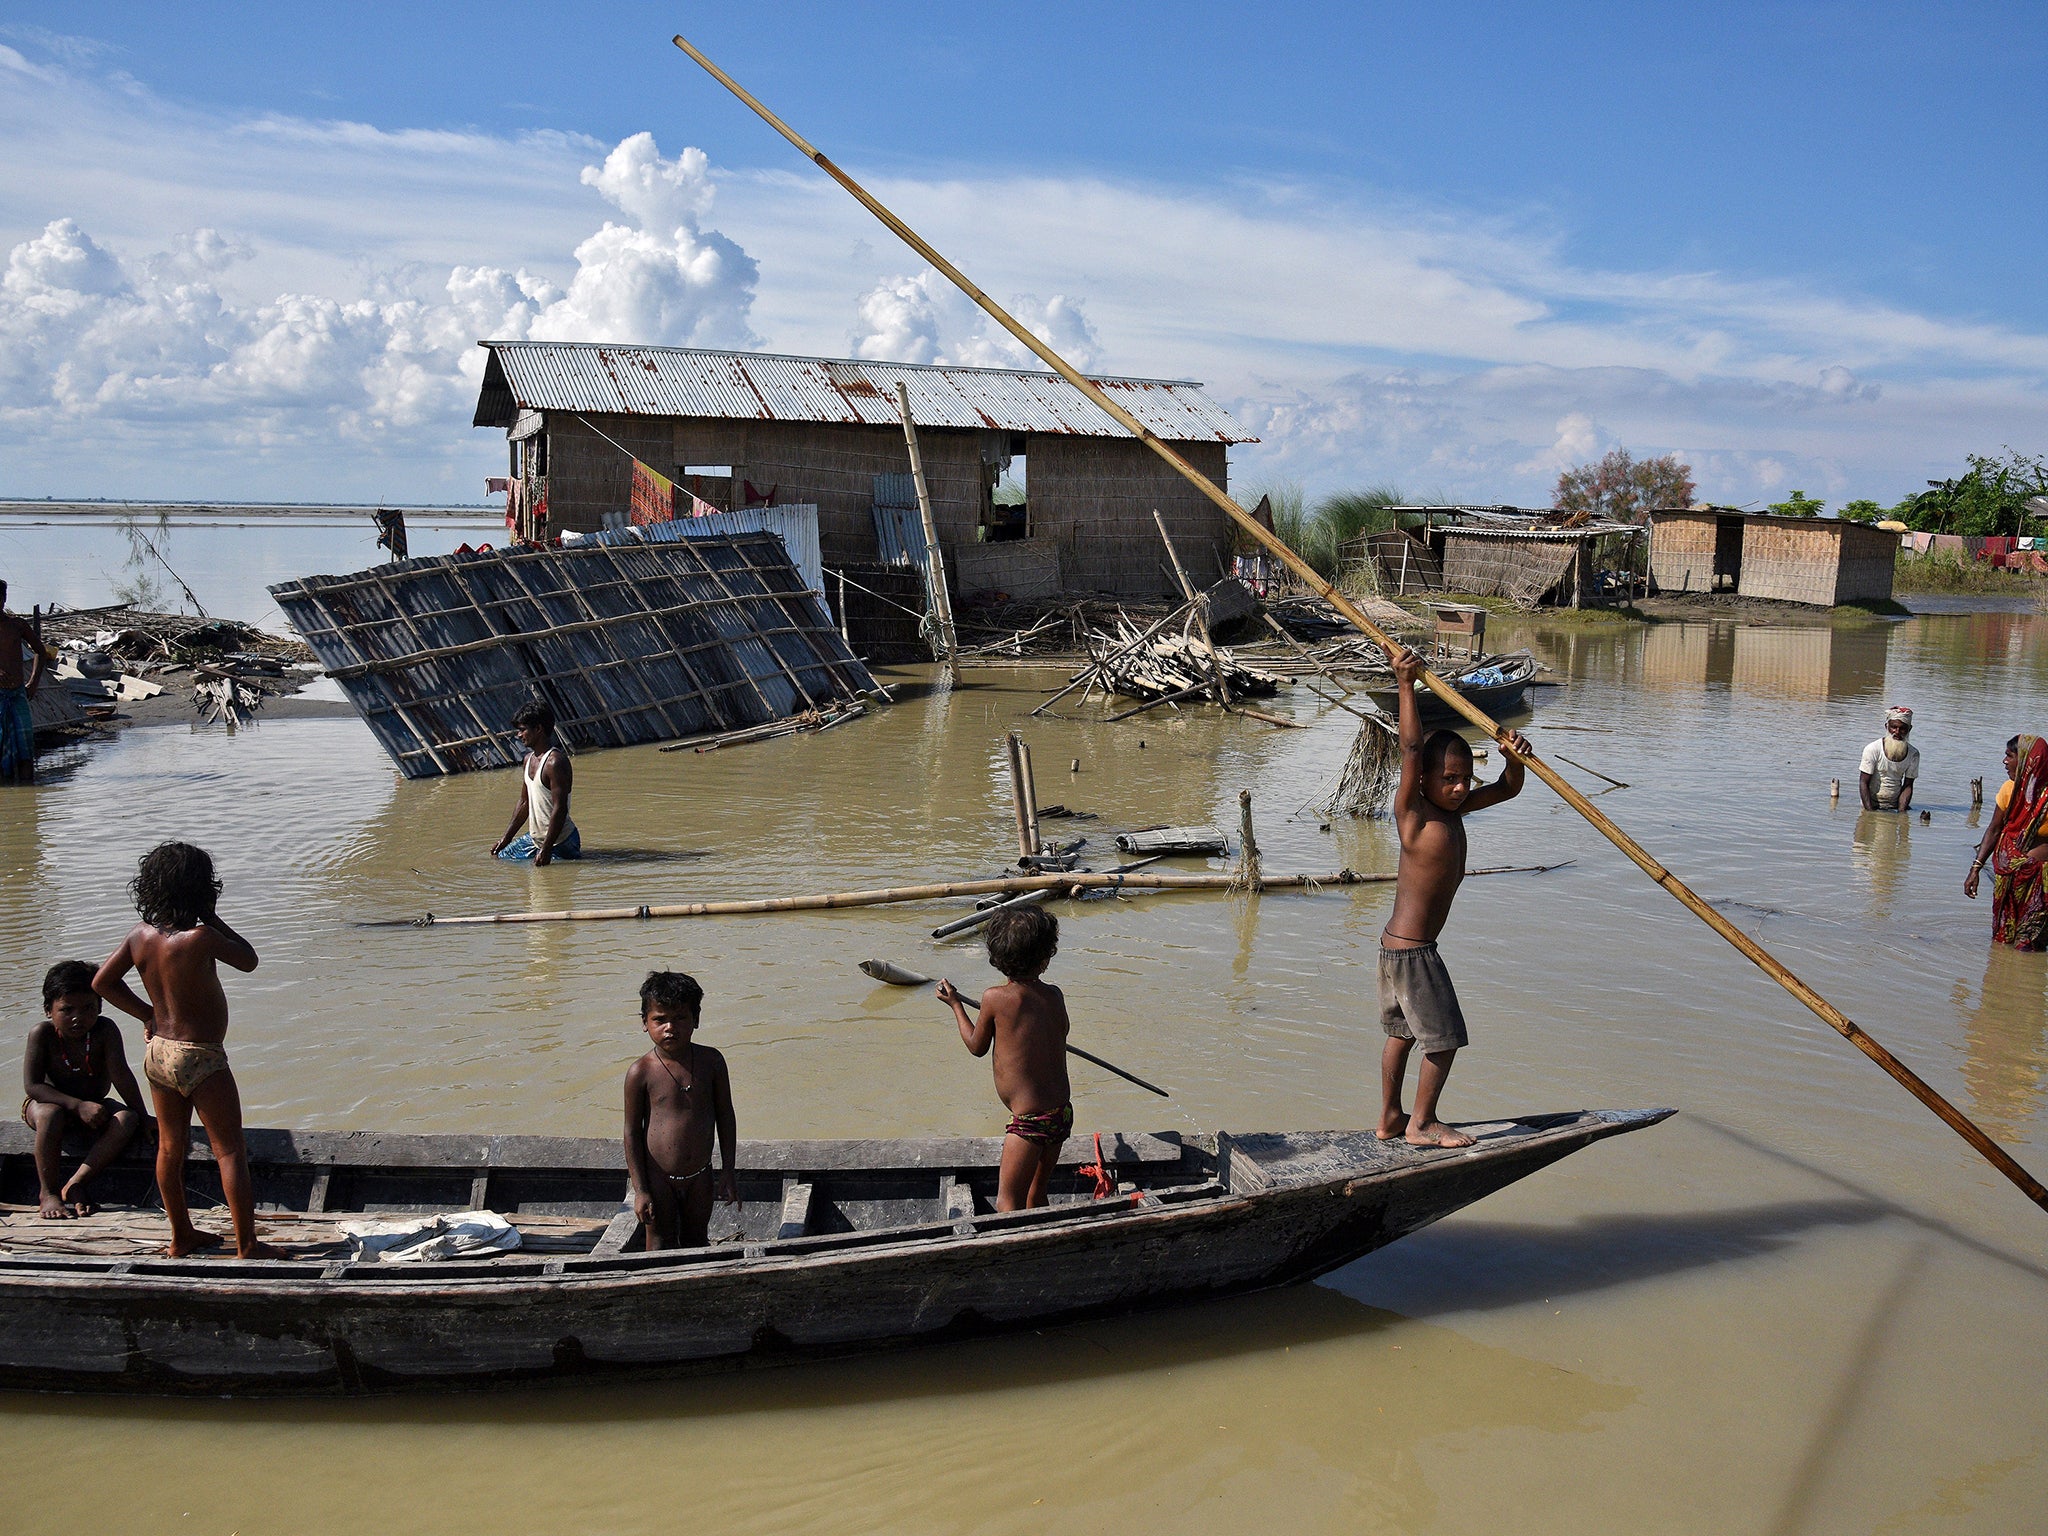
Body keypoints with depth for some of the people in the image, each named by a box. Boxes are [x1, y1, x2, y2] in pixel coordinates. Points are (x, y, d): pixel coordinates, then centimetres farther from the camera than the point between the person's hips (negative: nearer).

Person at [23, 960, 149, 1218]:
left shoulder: (105, 1030, -18)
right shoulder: (42, 1034, -19)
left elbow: (120, 1075, -18)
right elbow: (32, 1086, -22)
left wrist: (143, 1117, -18)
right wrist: (78, 1105, -31)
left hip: (92, 1105, 2)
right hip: (46, 1103, -2)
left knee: (126, 1120, -26)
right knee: (51, 1115, -36)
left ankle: (75, 1185, -22)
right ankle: (47, 1192, -21)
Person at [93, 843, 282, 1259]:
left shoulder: (140, 936, -3)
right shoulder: (200, 938, -24)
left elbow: (102, 982, 8)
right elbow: (249, 960, -8)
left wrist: (146, 1013, 13)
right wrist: (213, 918, -7)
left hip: (158, 1052, 7)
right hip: (199, 1057, -7)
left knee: (170, 1146, 18)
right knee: (230, 1150, 1)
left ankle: (181, 1236, 31)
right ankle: (247, 1246, 5)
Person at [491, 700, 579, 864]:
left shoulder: (555, 762, -22)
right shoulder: (529, 759, 7)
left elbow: (560, 809, -25)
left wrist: (546, 850, -25)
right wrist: (507, 838, 17)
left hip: (560, 841, -9)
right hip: (534, 838, 10)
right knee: (502, 856, 18)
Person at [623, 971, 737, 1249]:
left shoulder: (711, 1061, -6)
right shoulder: (641, 1072, -14)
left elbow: (725, 1116, 3)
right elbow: (632, 1132, -8)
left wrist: (729, 1171, 3)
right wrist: (640, 1190, -9)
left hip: (699, 1176, 3)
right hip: (658, 1179, -3)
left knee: (696, 1242, 17)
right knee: (661, 1247, 8)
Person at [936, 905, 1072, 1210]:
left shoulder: (994, 998, -13)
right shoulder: (1055, 995, 0)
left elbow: (977, 1046, 3)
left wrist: (955, 1004, 17)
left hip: (1029, 1121, -6)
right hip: (1062, 1114, 6)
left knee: (1008, 1206, -4)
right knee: (1036, 1197, 23)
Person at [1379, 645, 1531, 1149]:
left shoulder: (1454, 810, 4)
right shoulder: (1414, 814, -19)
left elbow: (1508, 789, 9)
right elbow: (1411, 750, -28)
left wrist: (1512, 756, -12)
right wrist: (1406, 685, -30)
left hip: (1398, 944, 9)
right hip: (1412, 951, -9)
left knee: (1402, 1032, 19)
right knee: (1444, 1038, 2)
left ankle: (1390, 1118, 32)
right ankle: (1421, 1124, 16)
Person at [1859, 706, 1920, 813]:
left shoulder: (1913, 754, -1)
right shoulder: (1872, 749, -12)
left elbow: (1908, 786, 2)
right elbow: (1863, 783, -11)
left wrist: (1901, 812, -11)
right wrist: (1870, 812, -20)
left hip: (1896, 805, 3)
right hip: (1872, 805, -3)